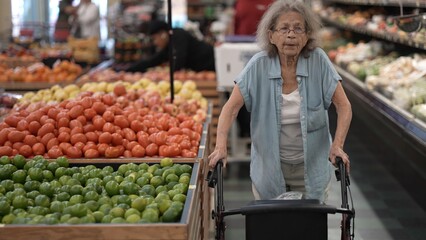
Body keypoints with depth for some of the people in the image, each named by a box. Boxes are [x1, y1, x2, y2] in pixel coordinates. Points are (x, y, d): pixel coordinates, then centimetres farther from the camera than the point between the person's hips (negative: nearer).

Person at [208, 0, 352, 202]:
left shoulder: (318, 61, -11)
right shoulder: (259, 65, -12)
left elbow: (343, 106, -8)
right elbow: (231, 108, -12)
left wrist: (337, 145, -20)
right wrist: (220, 146, -25)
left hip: (311, 167, 0)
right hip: (268, 168, 0)